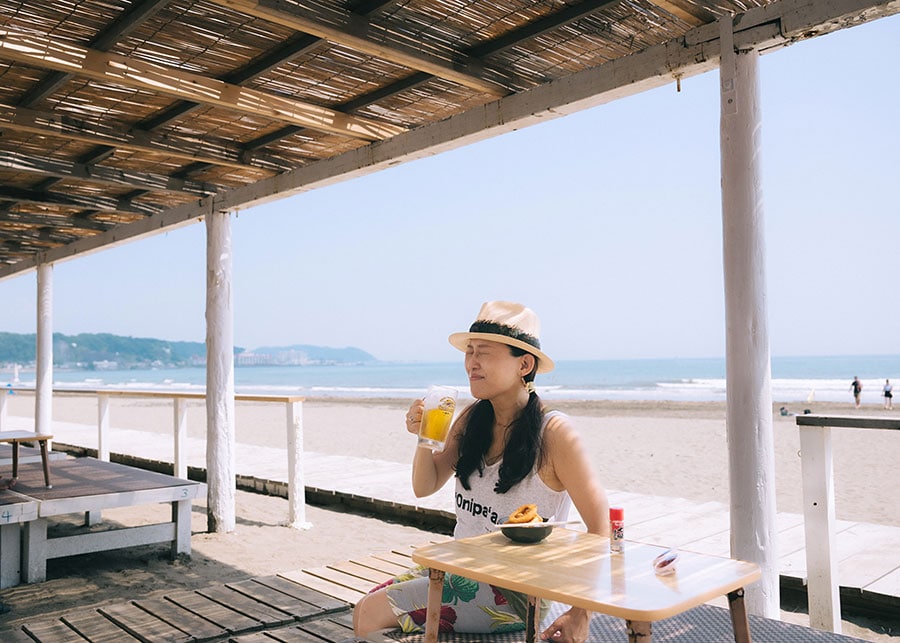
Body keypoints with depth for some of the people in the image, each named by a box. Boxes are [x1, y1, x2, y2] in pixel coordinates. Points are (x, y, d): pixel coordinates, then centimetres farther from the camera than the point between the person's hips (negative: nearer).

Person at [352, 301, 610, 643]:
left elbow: (601, 524, -16)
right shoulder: (472, 419, 1)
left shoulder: (553, 432, -17)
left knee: (374, 615, -13)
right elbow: (425, 486, 9)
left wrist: (580, 615, -20)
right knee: (363, 610, 0)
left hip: (514, 592, -6)